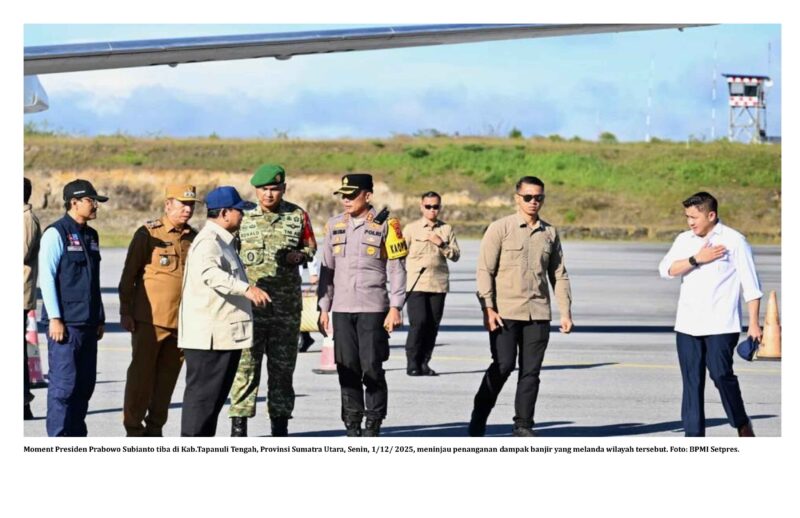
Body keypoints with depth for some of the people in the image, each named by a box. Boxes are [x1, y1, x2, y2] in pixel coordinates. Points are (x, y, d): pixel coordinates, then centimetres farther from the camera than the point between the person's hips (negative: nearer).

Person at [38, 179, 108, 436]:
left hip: (88, 324, 8)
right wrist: (54, 318, -16)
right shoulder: (56, 233, -7)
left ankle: (76, 438, 16)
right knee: (64, 383, -8)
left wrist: (100, 318, 20)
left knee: (85, 384, 8)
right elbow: (46, 277, -11)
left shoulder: (91, 236, 17)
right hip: (65, 323, -8)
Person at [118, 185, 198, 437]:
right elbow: (128, 275, -5)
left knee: (168, 376, 8)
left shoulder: (193, 238, 11)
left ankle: (155, 427, 16)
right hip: (150, 319, -5)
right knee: (141, 374, -1)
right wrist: (126, 312, -9)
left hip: (181, 321, 5)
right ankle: (134, 428, 6)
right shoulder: (148, 234, -5)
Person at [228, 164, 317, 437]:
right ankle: (239, 423, -1)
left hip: (286, 304, 2)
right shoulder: (242, 216, 2)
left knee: (282, 365, 9)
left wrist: (300, 255, -6)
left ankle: (280, 423, 17)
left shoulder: (297, 216, 5)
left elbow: (310, 245, 17)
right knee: (246, 364, -5)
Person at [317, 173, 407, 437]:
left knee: (372, 368, -4)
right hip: (341, 309, 4)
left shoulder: (385, 225, -1)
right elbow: (327, 269, 15)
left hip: (373, 308, -4)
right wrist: (323, 308, 11)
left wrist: (395, 308, -7)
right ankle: (352, 425, 10)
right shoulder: (334, 225, 11)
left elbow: (396, 269, -1)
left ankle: (373, 425, 5)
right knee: (347, 370, 3)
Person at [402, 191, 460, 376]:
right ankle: (412, 363, -5)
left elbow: (456, 255, 6)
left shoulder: (446, 229, 11)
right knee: (419, 322, -12)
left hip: (438, 284, 3)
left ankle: (424, 363, 9)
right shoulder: (411, 229, 5)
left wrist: (441, 244, -8)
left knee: (433, 325, 1)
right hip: (416, 283, -3)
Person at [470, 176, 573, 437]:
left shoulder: (550, 233, 12)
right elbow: (485, 270, -4)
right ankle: (478, 419, 8)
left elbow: (559, 275, 15)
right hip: (505, 312, -4)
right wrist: (488, 309, -11)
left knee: (531, 371, 2)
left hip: (538, 314, 4)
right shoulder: (500, 229, -1)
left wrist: (565, 312, 8)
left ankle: (523, 425, 9)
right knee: (502, 366, -7)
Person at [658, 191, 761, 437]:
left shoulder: (734, 241, -2)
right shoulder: (684, 240, 13)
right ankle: (694, 435, 7)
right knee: (691, 381, 3)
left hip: (721, 325, -5)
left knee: (721, 375, -14)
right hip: (687, 325, 5)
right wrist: (696, 259, -12)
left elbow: (750, 285, -2)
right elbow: (666, 269, 0)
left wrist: (753, 323, -7)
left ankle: (742, 424, 6)